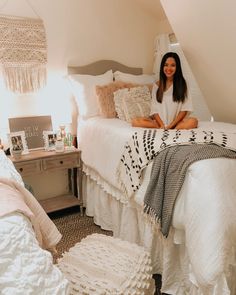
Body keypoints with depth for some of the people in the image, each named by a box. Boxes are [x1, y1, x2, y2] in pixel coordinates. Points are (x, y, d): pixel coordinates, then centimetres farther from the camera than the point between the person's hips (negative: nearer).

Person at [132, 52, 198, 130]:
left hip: (177, 120, -2)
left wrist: (171, 125, -15)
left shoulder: (181, 84, 3)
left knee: (193, 121, -32)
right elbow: (155, 109, 0)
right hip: (159, 120, 2)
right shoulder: (157, 85, 6)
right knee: (135, 121, -24)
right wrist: (162, 125, -16)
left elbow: (184, 109, -4)